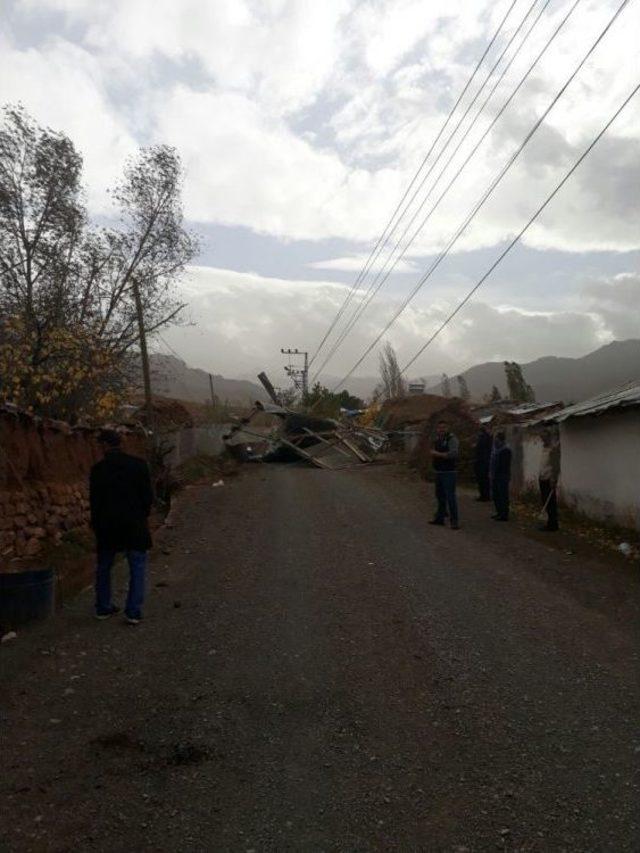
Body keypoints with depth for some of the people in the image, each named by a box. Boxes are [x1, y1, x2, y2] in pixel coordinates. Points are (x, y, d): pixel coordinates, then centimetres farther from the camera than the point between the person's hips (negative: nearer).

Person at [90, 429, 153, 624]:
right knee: (137, 568, 6)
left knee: (103, 567, 17)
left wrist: (96, 525, 10)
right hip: (134, 524, -1)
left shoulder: (98, 469, -4)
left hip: (107, 525, 1)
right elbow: (147, 496, -1)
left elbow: (94, 500, -1)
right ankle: (133, 612, 2)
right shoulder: (139, 465, -4)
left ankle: (103, 608, 25)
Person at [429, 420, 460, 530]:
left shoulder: (452, 439, -11)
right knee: (440, 496, 14)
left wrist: (438, 454, -18)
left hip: (449, 472, -8)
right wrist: (433, 454, 8)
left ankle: (454, 522, -7)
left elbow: (453, 453, -24)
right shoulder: (437, 440, 14)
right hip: (438, 472, 8)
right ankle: (440, 518, 24)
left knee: (450, 496, -10)